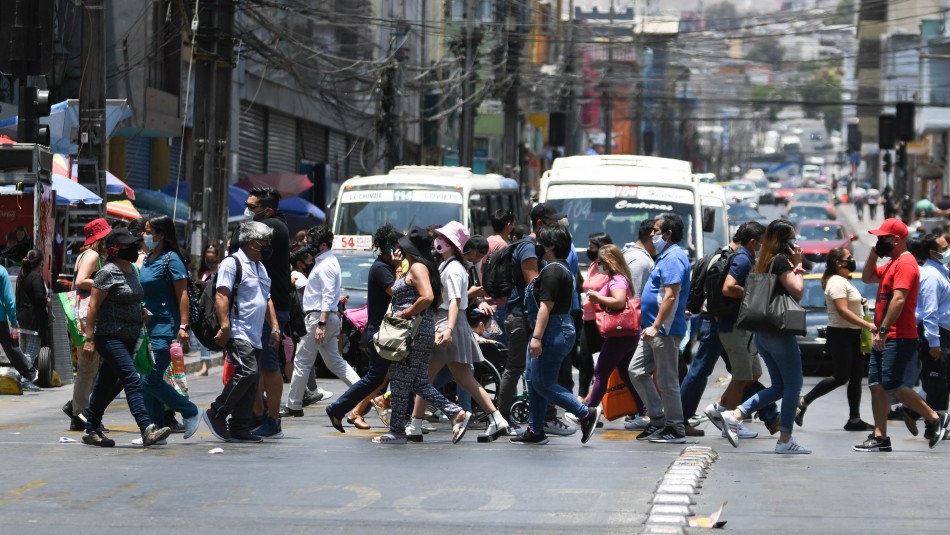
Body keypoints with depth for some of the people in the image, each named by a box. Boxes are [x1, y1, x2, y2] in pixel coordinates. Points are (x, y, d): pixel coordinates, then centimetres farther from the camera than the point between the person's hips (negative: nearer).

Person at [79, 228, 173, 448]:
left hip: (129, 338, 9)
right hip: (109, 337, -9)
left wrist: (142, 314, 10)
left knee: (107, 385, 14)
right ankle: (147, 430, -29)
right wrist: (89, 339, -18)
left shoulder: (132, 270, 14)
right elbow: (93, 306, -14)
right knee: (132, 380, -19)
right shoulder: (108, 272, -12)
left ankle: (91, 430, 22)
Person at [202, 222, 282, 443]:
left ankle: (239, 428, 8)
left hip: (255, 337, 9)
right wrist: (225, 326, -24)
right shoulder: (232, 263, -7)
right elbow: (221, 295, -15)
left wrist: (274, 327, 21)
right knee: (248, 371, -21)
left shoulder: (260, 267, 23)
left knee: (252, 381, 5)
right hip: (237, 333, -9)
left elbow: (267, 300, 29)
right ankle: (216, 414, -10)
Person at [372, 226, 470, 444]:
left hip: (414, 333, -10)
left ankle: (397, 431, 2)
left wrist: (405, 314, -18)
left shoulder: (418, 268, -13)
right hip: (422, 332, 10)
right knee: (418, 382, 10)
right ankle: (457, 414, 4)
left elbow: (427, 297, -26)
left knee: (400, 381, -3)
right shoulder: (413, 269, 18)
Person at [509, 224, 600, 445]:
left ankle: (586, 414, -7)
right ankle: (535, 431, 16)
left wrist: (537, 337, -24)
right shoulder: (562, 269, 17)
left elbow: (546, 306, -22)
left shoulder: (552, 271, -16)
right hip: (559, 331, 11)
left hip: (553, 333, -11)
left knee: (543, 384, -8)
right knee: (534, 381, 13)